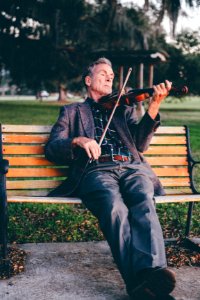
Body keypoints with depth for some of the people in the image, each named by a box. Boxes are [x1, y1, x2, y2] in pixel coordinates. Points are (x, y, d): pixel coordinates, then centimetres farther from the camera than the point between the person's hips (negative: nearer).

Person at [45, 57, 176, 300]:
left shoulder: (124, 108, 32)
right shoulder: (72, 111, 27)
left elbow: (140, 144, 15)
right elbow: (52, 149, 14)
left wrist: (154, 106, 3)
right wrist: (77, 140, -9)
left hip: (132, 167, 2)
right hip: (95, 170, -2)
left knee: (144, 200, -35)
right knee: (114, 206, -37)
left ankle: (152, 270, -53)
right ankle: (138, 280, -47)